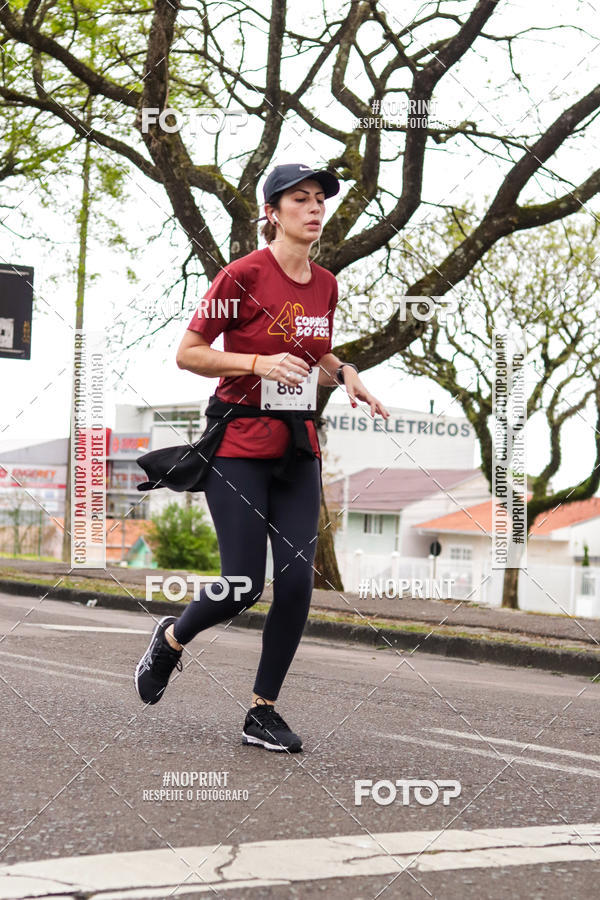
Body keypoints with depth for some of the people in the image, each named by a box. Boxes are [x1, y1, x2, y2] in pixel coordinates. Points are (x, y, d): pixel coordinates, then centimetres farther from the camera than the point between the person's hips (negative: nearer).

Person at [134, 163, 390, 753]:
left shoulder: (325, 285, 9)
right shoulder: (244, 275, -10)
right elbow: (187, 353, -8)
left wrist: (344, 373, 3)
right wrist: (258, 363, -21)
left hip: (297, 449, 6)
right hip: (238, 445, -6)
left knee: (297, 581, -3)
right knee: (244, 586, -7)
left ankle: (263, 713, 10)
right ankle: (171, 638, 26)